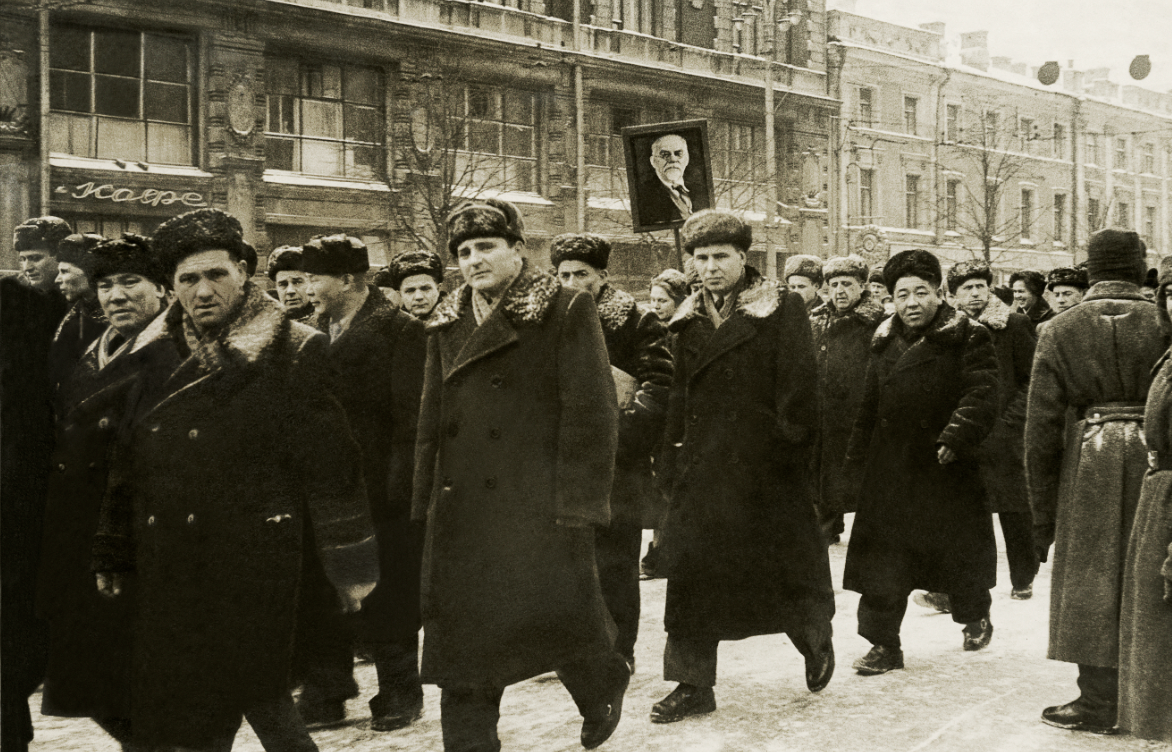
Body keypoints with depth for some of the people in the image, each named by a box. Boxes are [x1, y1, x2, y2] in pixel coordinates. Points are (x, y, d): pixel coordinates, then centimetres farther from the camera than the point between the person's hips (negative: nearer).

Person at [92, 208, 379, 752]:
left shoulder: (293, 353, -4)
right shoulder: (153, 357, 11)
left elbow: (331, 466, -6)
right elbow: (125, 466, 16)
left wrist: (351, 563, -8)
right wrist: (111, 557, 15)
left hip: (256, 565, -5)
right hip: (165, 574, 5)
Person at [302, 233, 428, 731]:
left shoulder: (399, 331, -9)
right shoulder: (318, 330, 11)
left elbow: (411, 415, -13)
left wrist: (401, 483, -17)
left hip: (381, 490, -6)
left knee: (386, 594, 4)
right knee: (326, 593, 9)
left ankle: (399, 694, 19)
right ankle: (326, 694, 20)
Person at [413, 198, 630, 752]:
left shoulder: (567, 313, -4)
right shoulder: (448, 324, 15)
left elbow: (591, 415, -9)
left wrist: (577, 502, -16)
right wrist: (427, 502, 13)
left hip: (539, 504, -5)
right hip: (463, 511, 5)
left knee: (555, 616, -7)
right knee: (461, 637, 4)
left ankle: (602, 688, 26)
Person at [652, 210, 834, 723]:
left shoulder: (783, 309, -4)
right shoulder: (689, 319, 12)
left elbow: (799, 390, -9)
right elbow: (681, 394, 14)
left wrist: (789, 449, -15)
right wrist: (673, 458, 8)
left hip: (764, 467, -4)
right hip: (703, 468, 4)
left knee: (782, 569, 8)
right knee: (692, 572, 1)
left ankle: (816, 640, 37)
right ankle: (693, 685, 9)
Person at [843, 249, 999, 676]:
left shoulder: (968, 341, -5)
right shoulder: (885, 344, 11)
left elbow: (982, 396, -17)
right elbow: (868, 411, 17)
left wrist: (956, 437, -31)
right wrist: (857, 465, 14)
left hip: (947, 470, -3)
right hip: (890, 472, 4)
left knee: (959, 553, 12)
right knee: (883, 563, -1)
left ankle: (974, 615, 40)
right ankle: (884, 645, 6)